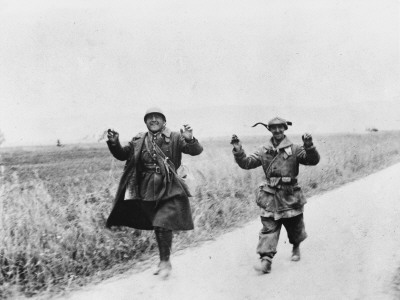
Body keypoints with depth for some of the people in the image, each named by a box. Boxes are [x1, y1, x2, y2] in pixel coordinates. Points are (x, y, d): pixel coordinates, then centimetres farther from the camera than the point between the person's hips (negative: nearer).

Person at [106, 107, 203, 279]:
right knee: (158, 227, 15)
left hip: (168, 191, -4)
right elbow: (122, 155, 10)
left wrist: (190, 140, -33)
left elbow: (196, 151, -11)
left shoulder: (174, 138, -4)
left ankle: (165, 261, 5)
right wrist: (114, 143, -9)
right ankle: (164, 261, 32)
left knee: (163, 225, -14)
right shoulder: (139, 141, 5)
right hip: (146, 192, 4)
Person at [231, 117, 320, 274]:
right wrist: (238, 151, -12)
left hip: (290, 197, -1)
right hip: (270, 197, 1)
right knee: (269, 228, -5)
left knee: (294, 226, 14)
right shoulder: (264, 151, 6)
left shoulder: (294, 149, -2)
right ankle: (266, 259, -6)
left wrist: (309, 147, -29)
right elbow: (246, 163, 4)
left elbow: (313, 160, -11)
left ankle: (296, 247, 43)